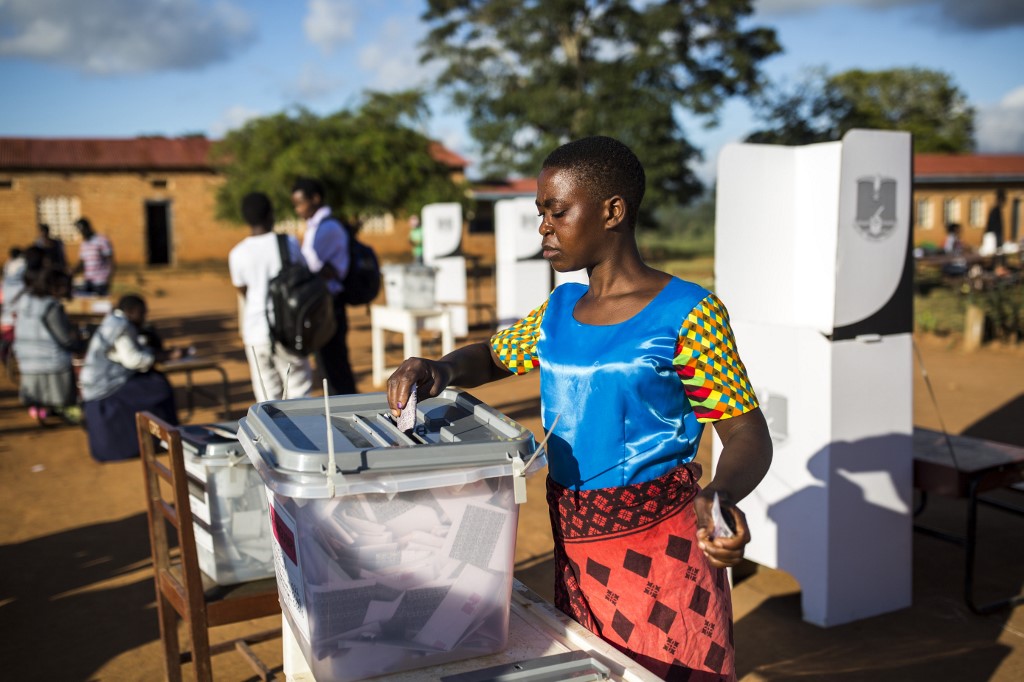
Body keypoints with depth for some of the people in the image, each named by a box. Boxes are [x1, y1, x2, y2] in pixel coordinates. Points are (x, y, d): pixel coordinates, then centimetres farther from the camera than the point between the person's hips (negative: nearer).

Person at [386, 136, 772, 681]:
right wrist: (440, 371, -2)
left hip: (656, 548, -6)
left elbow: (748, 436, -14)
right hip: (573, 547, 6)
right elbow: (489, 357, 21)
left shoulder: (686, 314, -14)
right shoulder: (559, 309, 6)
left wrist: (720, 497, -36)